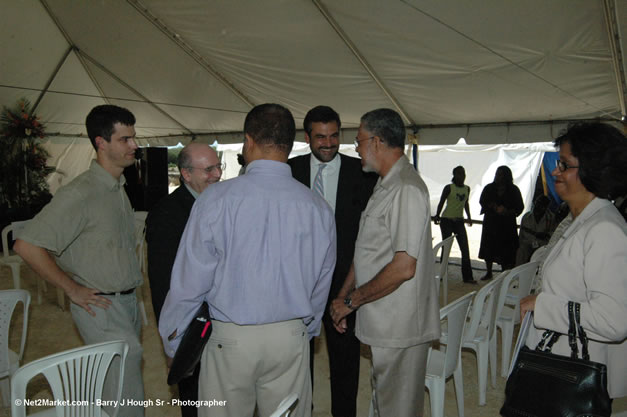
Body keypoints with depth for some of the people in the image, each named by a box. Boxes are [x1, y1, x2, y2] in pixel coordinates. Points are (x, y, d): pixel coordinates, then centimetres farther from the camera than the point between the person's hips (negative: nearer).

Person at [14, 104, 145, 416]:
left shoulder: (118, 188, 10)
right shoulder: (80, 193, -18)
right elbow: (27, 245, -21)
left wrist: (131, 277, 10)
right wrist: (73, 289, -15)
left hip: (127, 302, 8)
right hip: (101, 307, -8)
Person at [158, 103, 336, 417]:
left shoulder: (216, 199, -12)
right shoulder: (317, 207, -3)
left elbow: (190, 279, -8)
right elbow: (321, 284, 7)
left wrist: (171, 337, 9)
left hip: (230, 337, -2)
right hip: (292, 337, 3)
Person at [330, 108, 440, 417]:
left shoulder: (407, 189, -20)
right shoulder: (384, 186, 13)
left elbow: (403, 268, -25)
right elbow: (366, 253, 16)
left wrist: (352, 301, -15)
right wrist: (343, 296, 11)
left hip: (399, 328, -9)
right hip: (383, 324, 10)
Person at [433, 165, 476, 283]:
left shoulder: (467, 189, 9)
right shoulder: (449, 188, -6)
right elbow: (441, 202, -1)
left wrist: (469, 217, 19)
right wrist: (437, 216, -7)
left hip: (459, 221, 5)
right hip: (447, 220, -5)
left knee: (465, 249, -1)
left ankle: (467, 276, 3)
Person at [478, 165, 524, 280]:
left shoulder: (513, 190, 3)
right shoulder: (489, 188, 8)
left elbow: (519, 207, 1)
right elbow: (482, 201, 0)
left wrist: (507, 212, -17)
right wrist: (496, 207, -15)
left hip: (507, 224, -2)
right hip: (490, 222, 2)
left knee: (506, 250, -7)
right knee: (488, 249, 7)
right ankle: (489, 273, 21)